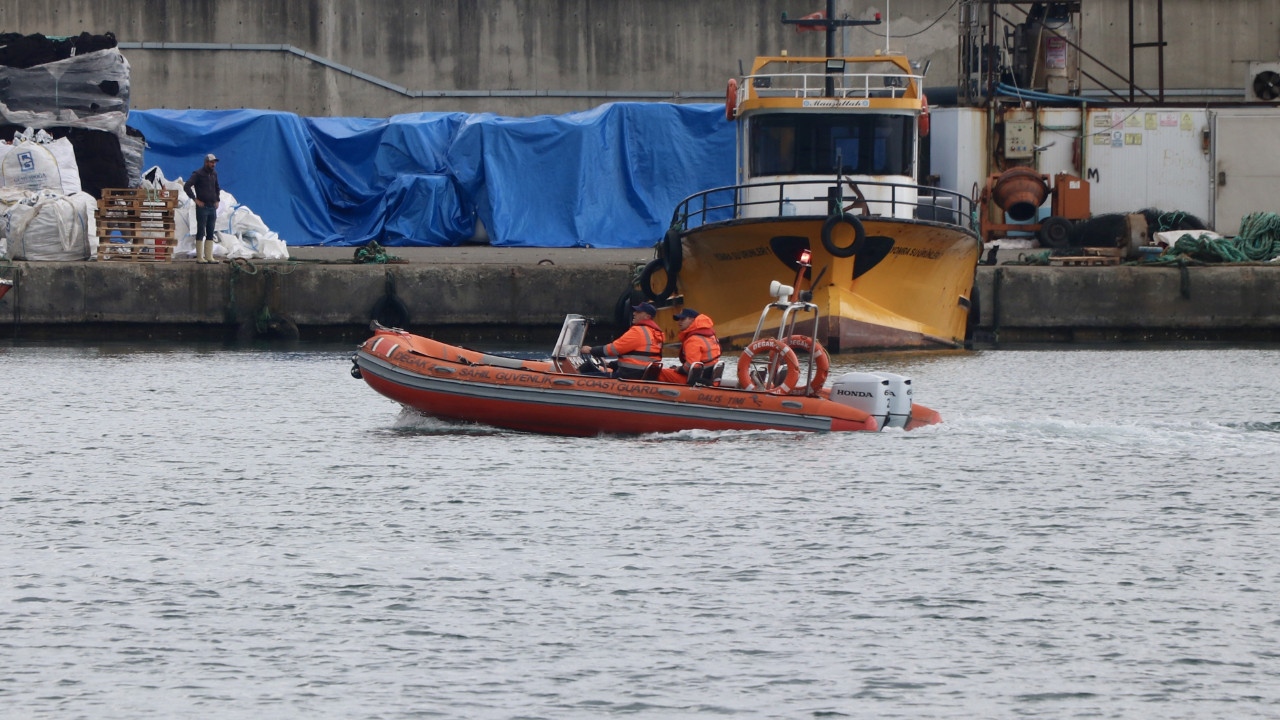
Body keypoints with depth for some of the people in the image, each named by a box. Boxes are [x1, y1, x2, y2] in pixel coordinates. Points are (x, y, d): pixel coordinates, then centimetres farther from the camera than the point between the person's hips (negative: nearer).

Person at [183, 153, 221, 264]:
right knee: (201, 233, -5)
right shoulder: (198, 174, -8)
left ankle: (209, 256, 7)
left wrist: (217, 200, 17)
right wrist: (196, 200, -16)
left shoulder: (214, 174, 13)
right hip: (202, 208, -7)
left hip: (212, 208, 7)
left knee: (210, 234, 5)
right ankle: (199, 257, -5)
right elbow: (187, 187, -16)